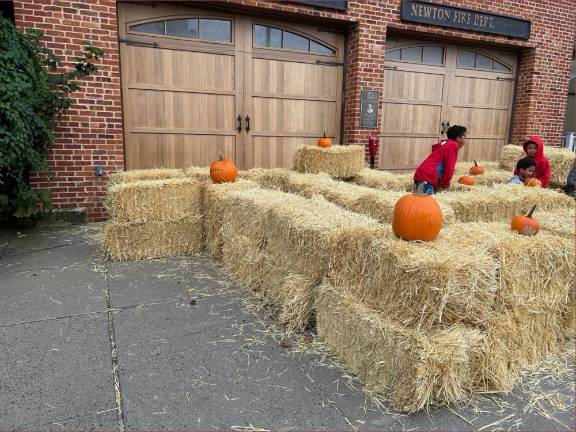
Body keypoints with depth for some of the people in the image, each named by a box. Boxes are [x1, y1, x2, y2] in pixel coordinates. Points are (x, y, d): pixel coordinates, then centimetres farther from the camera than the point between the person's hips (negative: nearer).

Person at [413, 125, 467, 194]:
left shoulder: (445, 144, 27)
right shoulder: (453, 145, -4)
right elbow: (449, 168, -9)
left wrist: (443, 183, 26)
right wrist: (445, 184, 2)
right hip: (428, 177, -10)